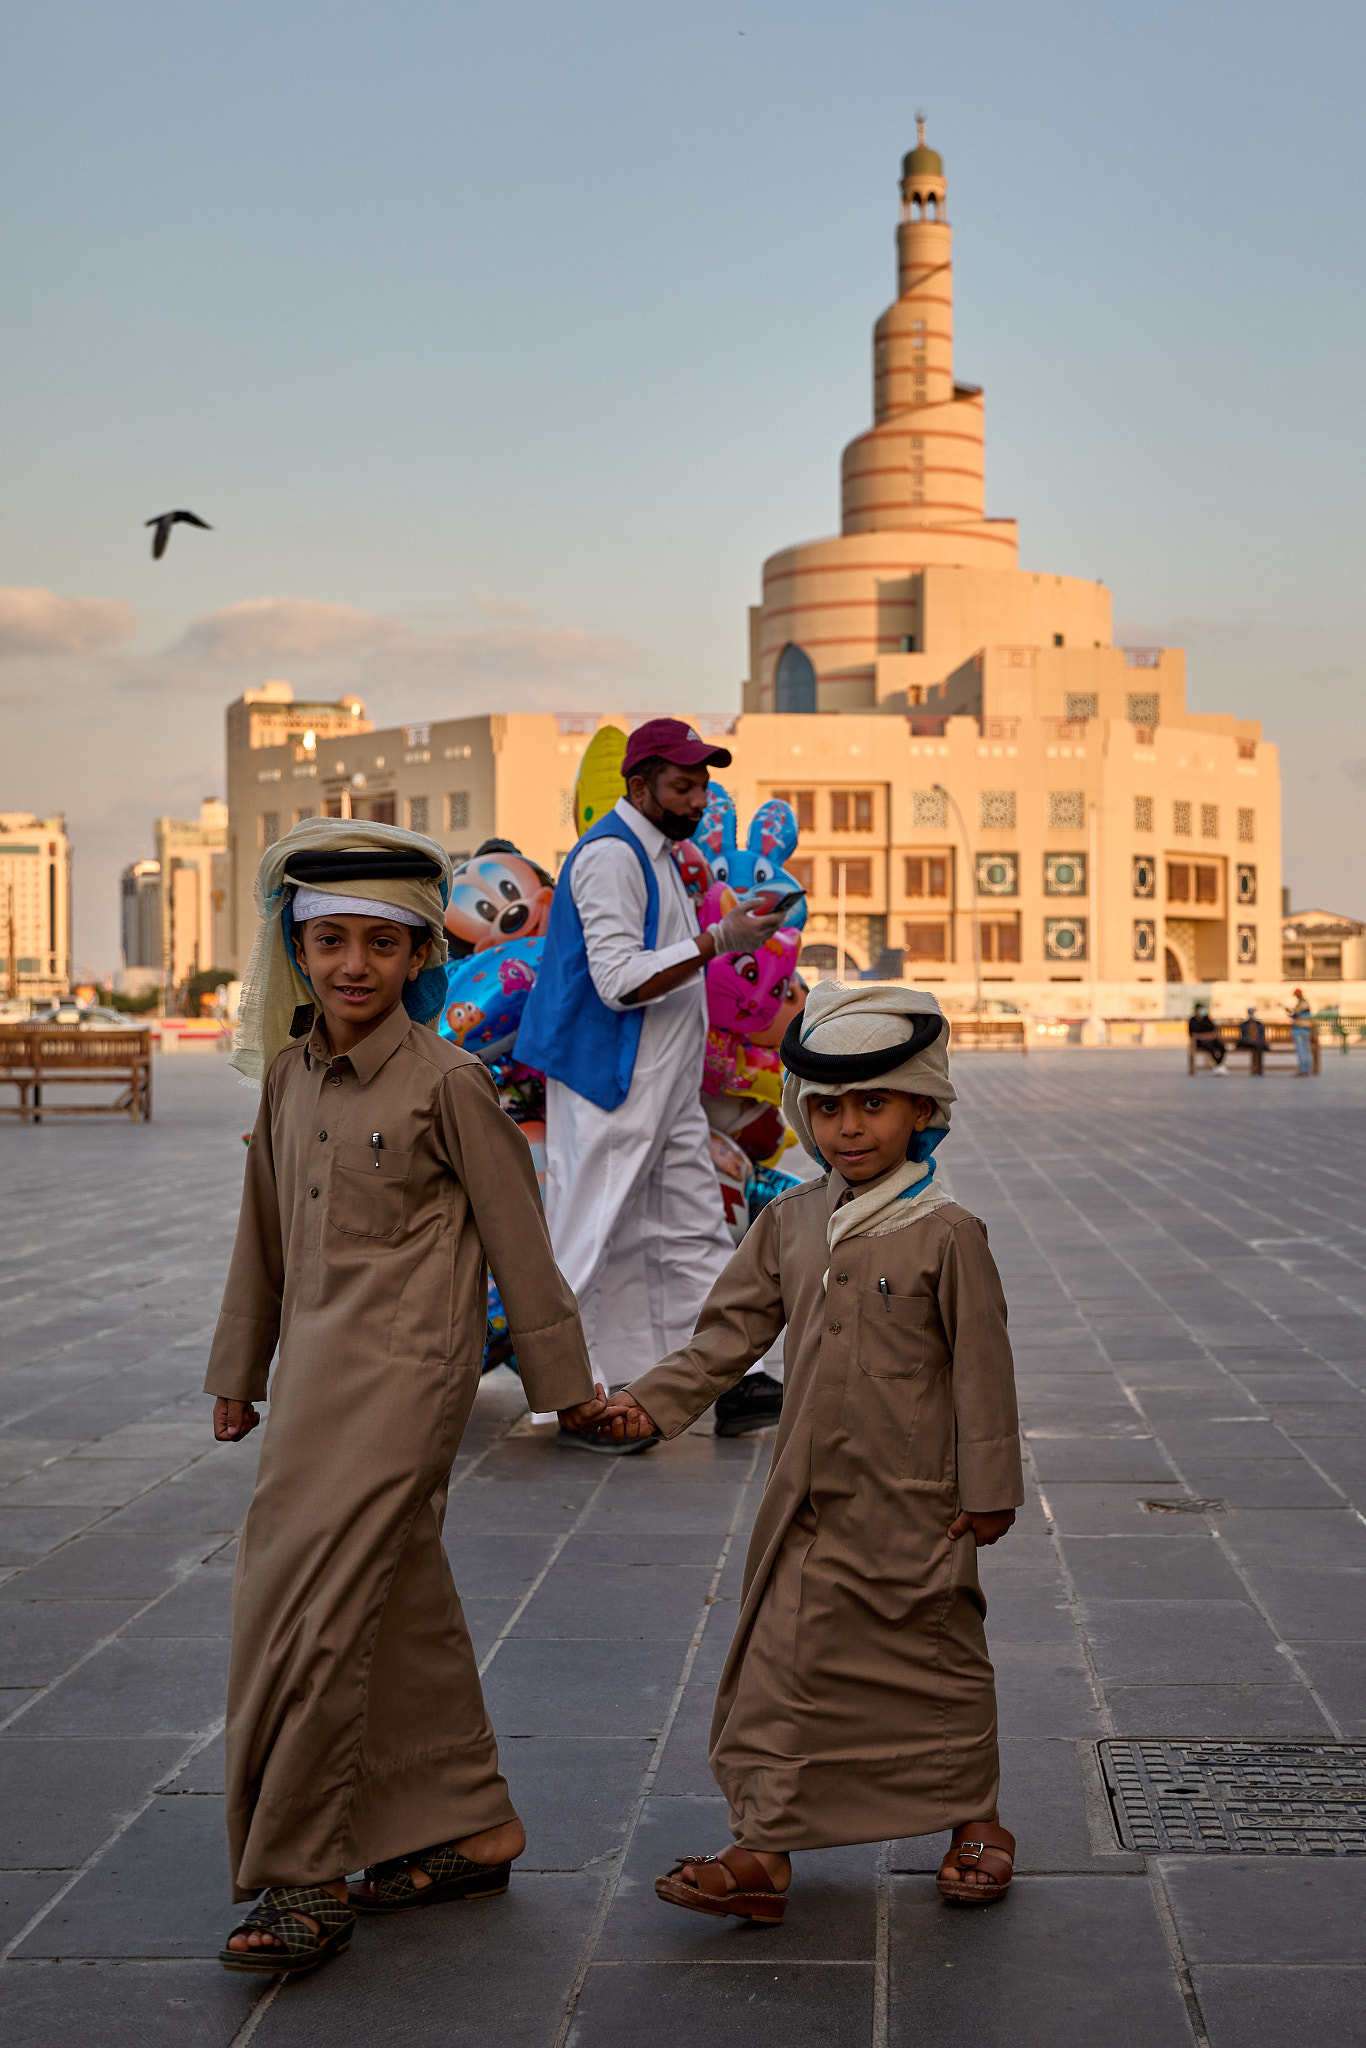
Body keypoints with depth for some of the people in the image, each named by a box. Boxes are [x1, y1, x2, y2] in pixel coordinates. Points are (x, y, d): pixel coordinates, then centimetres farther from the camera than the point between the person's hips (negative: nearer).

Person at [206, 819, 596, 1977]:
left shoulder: (447, 1082, -10)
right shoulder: (288, 1075, 9)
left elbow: (516, 1232, -5)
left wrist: (562, 1378, -2)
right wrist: (238, 1371, 24)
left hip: (406, 1372, -7)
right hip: (317, 1369, 7)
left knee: (313, 1606, -10)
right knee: (400, 1602, 13)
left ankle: (304, 1877, 0)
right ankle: (468, 1827, 26)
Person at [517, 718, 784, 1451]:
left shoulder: (654, 854, 17)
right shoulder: (610, 854, -15)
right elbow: (619, 980, -24)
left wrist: (734, 936, 16)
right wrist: (717, 940, -23)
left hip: (665, 1088, 10)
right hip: (611, 1088, -10)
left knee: (694, 1233, 10)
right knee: (597, 1245, -3)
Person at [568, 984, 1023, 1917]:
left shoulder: (947, 1234, -10)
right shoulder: (791, 1223, 5)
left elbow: (982, 1368, -8)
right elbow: (733, 1328, 7)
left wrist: (989, 1488, -8)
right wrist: (653, 1399, -5)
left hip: (916, 1505, -4)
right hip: (810, 1497, 4)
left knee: (939, 1663, 10)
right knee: (783, 1663, 3)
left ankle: (975, 1817, 30)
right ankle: (764, 1845, 9)